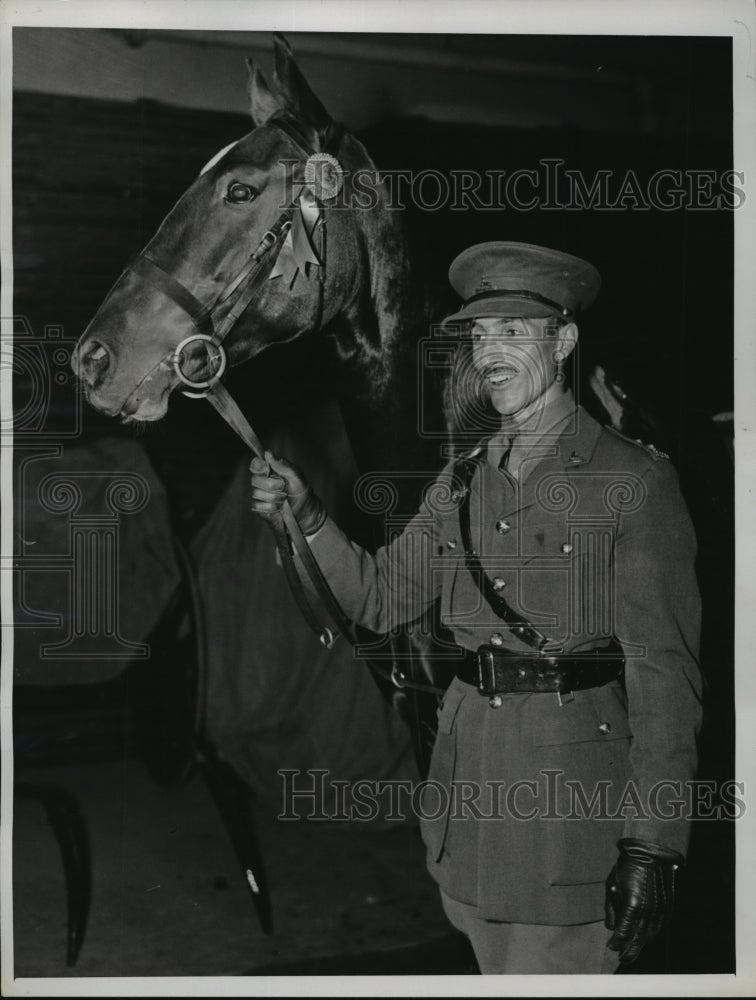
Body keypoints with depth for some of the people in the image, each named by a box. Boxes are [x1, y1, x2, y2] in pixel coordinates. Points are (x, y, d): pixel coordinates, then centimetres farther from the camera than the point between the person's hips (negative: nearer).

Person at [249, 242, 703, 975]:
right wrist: (307, 516, -5)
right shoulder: (462, 483, 9)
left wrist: (652, 845, -16)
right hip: (470, 789, 6)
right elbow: (381, 597, 9)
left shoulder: (632, 480, -9)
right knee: (494, 968, 20)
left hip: (574, 788, -6)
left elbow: (663, 675, -12)